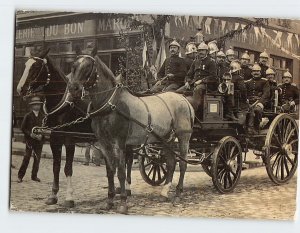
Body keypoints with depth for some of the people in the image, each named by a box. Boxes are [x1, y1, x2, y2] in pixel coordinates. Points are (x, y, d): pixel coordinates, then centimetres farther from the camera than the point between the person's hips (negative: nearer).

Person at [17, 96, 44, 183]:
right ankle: (20, 176, 0)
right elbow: (23, 128, 1)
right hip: (29, 140, -3)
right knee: (26, 158, -7)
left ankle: (34, 176, 14)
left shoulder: (42, 116, 8)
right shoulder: (28, 116, 2)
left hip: (39, 141, 3)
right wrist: (30, 134, -13)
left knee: (37, 158, 3)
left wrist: (41, 135, -8)